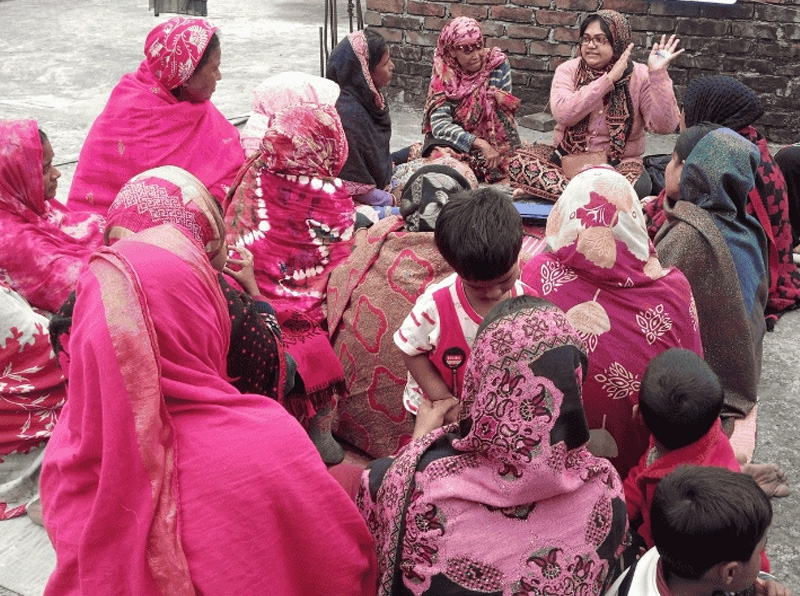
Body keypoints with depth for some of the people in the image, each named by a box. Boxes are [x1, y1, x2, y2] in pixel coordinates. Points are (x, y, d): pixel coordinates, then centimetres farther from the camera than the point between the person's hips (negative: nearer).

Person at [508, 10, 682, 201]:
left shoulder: (639, 76, -6)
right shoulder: (568, 70, -1)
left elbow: (663, 126, -18)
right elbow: (563, 113, -21)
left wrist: (658, 74, -26)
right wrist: (609, 79, -22)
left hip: (618, 164, -1)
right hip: (568, 159, 2)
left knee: (638, 185, -36)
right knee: (518, 163, -23)